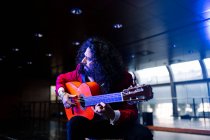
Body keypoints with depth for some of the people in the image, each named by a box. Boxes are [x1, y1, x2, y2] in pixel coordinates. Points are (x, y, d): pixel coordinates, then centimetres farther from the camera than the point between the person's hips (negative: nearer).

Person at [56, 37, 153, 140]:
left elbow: (132, 112, -17)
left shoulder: (123, 77, -17)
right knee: (74, 123, -31)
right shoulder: (82, 70, -6)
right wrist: (62, 94, -6)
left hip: (118, 123, -2)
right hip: (91, 121, 2)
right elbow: (61, 78, 13)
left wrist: (112, 115, -36)